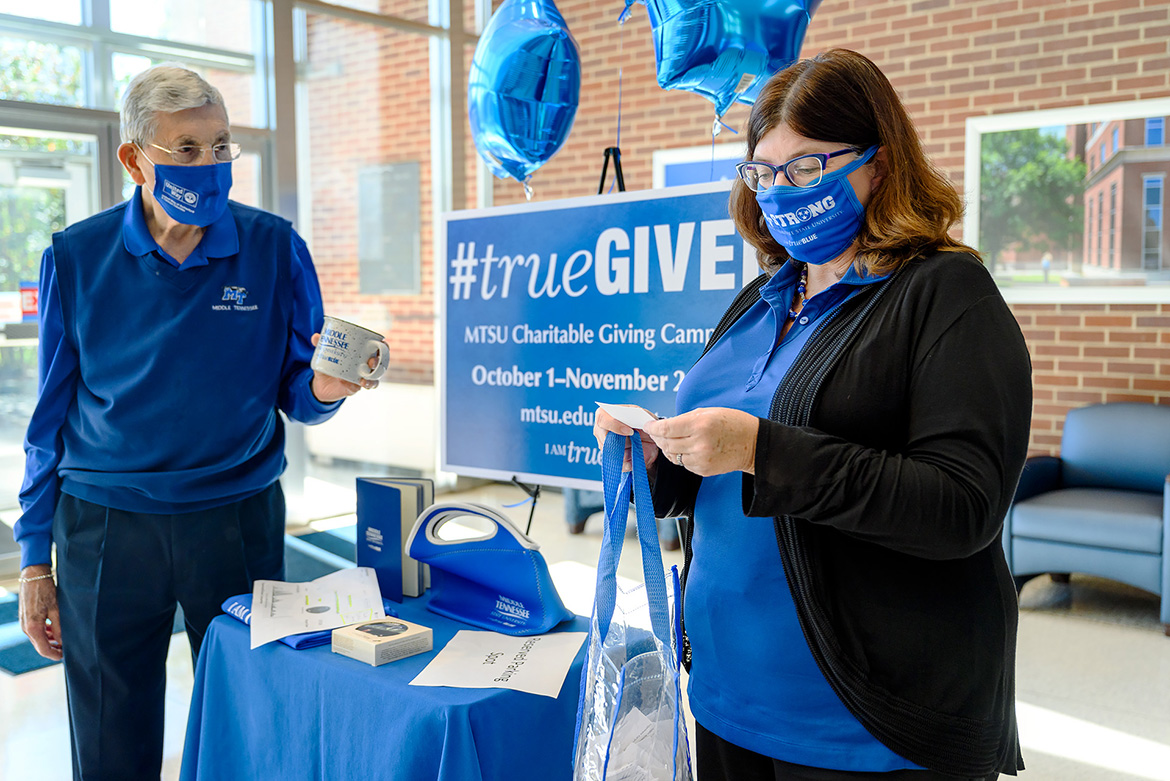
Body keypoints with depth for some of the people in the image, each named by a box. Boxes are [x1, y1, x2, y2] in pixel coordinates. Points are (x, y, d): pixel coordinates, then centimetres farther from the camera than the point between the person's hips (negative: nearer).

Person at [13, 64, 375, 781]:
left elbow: (296, 397, 1)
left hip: (239, 518, 0)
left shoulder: (274, 249, -3)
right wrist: (35, 560, 4)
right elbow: (53, 415, 5)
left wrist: (323, 390, -23)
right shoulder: (77, 258, -1)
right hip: (106, 527, 1)